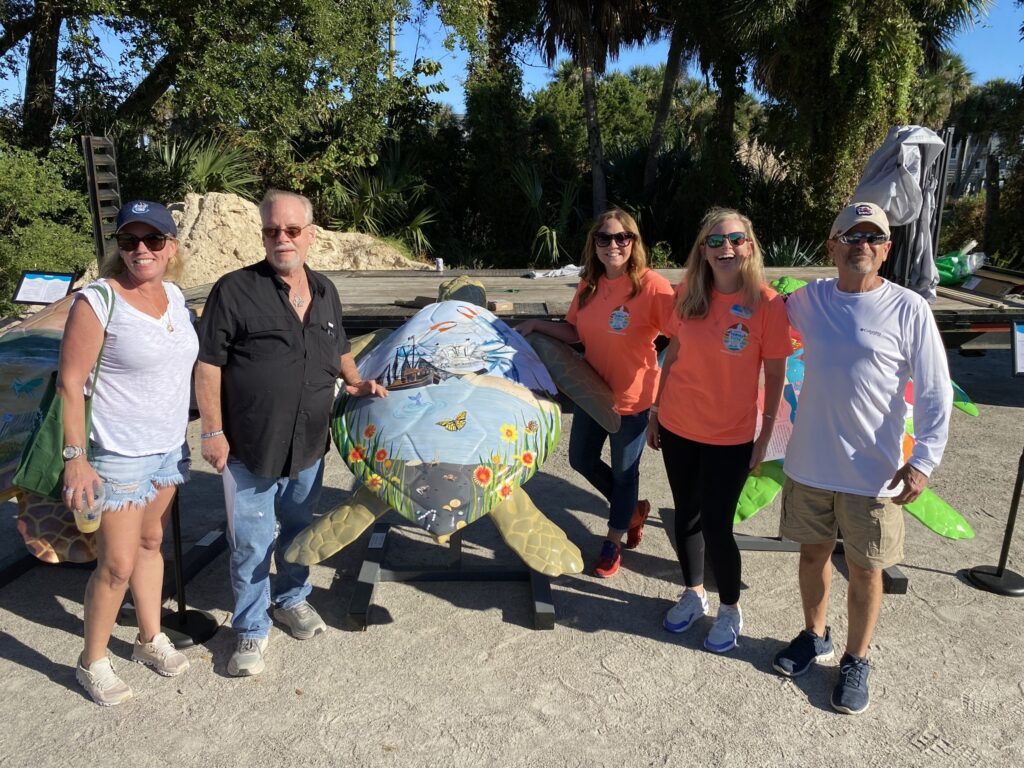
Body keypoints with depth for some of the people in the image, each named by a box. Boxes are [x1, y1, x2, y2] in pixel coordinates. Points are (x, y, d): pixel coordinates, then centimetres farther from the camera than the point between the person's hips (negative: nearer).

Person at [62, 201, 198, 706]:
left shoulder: (174, 295, 2)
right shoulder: (97, 300, -18)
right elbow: (70, 382, -16)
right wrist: (75, 458, -18)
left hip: (169, 448, 7)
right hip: (118, 456, -6)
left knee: (151, 544, 20)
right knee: (117, 565, 1)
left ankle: (150, 640, 37)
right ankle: (92, 662, 24)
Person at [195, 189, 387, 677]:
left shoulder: (325, 292, 6)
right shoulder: (235, 290, -12)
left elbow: (339, 350, 22)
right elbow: (208, 365, -11)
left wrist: (358, 383, 5)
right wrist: (212, 431, -13)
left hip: (309, 445, 5)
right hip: (250, 449, -5)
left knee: (298, 529, 21)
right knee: (251, 544, 6)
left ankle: (292, 599, 44)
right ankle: (251, 629, 25)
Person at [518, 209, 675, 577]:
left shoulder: (651, 285, -21)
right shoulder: (589, 285, -1)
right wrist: (537, 324, -2)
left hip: (631, 398, -7)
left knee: (623, 471, 13)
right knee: (581, 459, 21)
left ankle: (613, 543, 37)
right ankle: (632, 508, 47)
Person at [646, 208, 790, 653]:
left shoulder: (766, 303, -13)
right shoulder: (687, 294, -2)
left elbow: (776, 375, -7)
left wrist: (765, 436, -6)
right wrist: (656, 411, 10)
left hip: (730, 436, -4)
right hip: (677, 427, 4)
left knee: (716, 525, 2)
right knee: (686, 515, 16)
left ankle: (730, 610, 27)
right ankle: (693, 594, 38)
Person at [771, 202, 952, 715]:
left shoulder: (908, 310, -9)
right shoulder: (808, 300, 0)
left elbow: (935, 393, -7)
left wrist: (924, 461, -13)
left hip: (872, 473, -3)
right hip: (808, 463, 3)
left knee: (865, 570, 10)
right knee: (814, 553, 19)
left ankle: (856, 661, 32)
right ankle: (815, 637, 42)